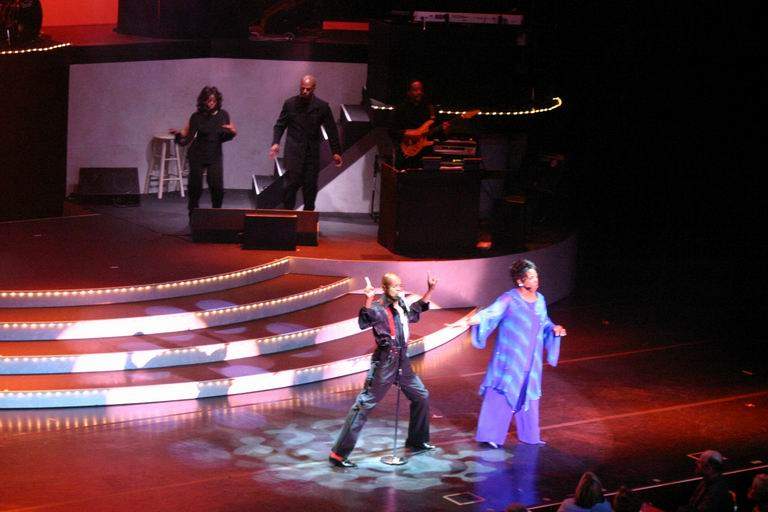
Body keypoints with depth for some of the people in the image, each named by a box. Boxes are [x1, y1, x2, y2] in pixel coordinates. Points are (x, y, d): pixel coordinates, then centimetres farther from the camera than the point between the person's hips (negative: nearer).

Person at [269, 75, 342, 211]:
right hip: (293, 151, -1)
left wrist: (336, 152, 4)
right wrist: (276, 142, -9)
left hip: (312, 152, 1)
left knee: (310, 184, 3)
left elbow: (331, 129, 6)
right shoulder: (290, 104, 2)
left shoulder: (322, 106, 1)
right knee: (292, 183, -10)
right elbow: (280, 125, 7)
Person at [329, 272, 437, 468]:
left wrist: (429, 290, 29)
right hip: (384, 363, -8)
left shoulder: (402, 306, 10)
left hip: (403, 362, 8)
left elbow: (415, 311, 33)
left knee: (421, 396, 18)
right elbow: (364, 321, -35)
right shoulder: (379, 309, -14)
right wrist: (368, 300, -50)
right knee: (365, 404, -10)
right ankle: (339, 453, -11)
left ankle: (417, 441, 35)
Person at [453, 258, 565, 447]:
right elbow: (489, 313, -23)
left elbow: (544, 323, 19)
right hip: (510, 357, -6)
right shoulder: (509, 299, -12)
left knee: (529, 395, 14)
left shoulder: (539, 299, 7)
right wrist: (468, 321, -40)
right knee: (501, 394, -4)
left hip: (531, 360, 6)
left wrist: (553, 329, -2)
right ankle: (490, 436, 4)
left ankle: (529, 435, 27)